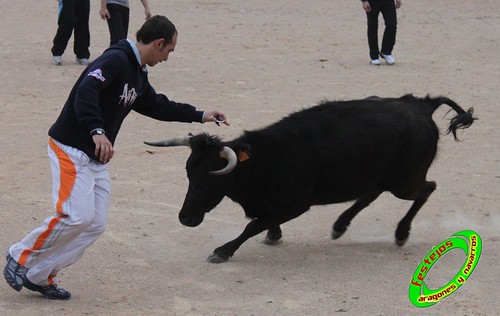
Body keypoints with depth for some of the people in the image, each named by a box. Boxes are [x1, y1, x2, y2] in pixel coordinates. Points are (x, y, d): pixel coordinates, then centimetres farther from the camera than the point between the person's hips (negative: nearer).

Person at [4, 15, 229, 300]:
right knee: (77, 216, -19)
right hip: (71, 149, -10)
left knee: (95, 226, 3)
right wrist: (97, 131, -43)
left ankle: (40, 276, 10)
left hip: (97, 158, 10)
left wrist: (199, 116, 35)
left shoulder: (138, 74, 14)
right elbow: (86, 91, -31)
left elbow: (157, 105, 31)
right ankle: (21, 257, 0)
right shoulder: (116, 60, -16)